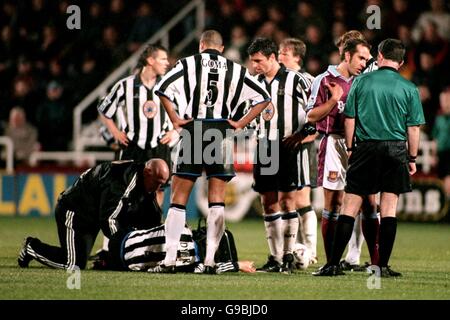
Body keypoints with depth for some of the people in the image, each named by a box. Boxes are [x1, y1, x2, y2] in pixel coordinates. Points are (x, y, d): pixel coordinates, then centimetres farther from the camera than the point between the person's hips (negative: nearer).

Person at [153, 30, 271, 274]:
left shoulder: (189, 64, 2)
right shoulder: (236, 70, 9)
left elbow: (163, 89, -11)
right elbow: (263, 98, 8)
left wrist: (175, 119, -2)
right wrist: (241, 123, 8)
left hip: (193, 132, -2)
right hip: (221, 135, 2)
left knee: (178, 199, 4)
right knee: (217, 201, 7)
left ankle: (169, 260, -1)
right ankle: (210, 260, 1)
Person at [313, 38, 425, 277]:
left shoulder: (361, 82, 2)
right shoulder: (409, 89, 1)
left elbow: (349, 118, 3)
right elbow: (413, 128, 1)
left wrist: (350, 149, 13)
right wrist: (412, 158, 10)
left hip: (365, 148, 0)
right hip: (395, 150, 0)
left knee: (350, 207, 2)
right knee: (388, 209, 4)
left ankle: (333, 264, -1)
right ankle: (383, 265, 2)